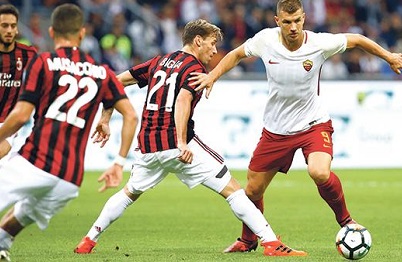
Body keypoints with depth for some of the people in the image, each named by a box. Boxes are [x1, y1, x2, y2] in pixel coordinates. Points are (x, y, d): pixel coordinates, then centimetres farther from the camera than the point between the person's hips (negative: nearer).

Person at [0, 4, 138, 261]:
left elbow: (21, 115, -4)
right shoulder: (102, 73, 16)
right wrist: (119, 163, 12)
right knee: (21, 217, 26)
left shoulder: (42, 62, 3)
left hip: (34, 163, -5)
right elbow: (131, 116, 9)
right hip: (71, 178, 5)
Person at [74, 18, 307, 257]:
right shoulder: (195, 68, -2)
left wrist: (106, 117, 25)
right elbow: (183, 100, -21)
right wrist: (182, 143, -26)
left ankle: (88, 241, 31)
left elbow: (118, 81, 19)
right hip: (175, 142, -7)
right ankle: (271, 243, -13)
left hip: (148, 145, 7)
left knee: (130, 193, 31)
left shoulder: (159, 61, 18)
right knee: (232, 189, -5)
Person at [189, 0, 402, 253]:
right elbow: (237, 54, 8)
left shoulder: (319, 43, -19)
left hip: (314, 124, -3)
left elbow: (356, 39, -1)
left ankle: (345, 220, -4)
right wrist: (212, 76, -2)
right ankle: (248, 240, 37)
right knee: (253, 190, 8)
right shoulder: (265, 40, -13)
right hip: (276, 129, 3)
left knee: (320, 173, -32)